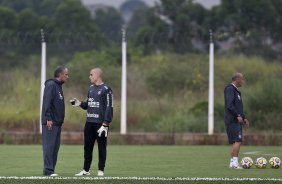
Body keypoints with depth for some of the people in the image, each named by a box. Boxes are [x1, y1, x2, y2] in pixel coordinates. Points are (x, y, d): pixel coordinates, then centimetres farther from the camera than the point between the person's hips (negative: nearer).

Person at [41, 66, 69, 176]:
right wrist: (48, 118, -22)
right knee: (49, 146, -9)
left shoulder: (58, 86, 18)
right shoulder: (51, 85, -10)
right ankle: (48, 170, -10)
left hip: (57, 122, 10)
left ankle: (50, 169, 11)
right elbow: (46, 102, -18)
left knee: (55, 146, 8)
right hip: (50, 122, -10)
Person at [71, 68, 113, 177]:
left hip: (100, 123, -7)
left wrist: (105, 124, -18)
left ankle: (101, 170, 6)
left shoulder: (106, 89, -8)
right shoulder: (91, 88, 15)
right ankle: (86, 170, 14)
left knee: (101, 147, 0)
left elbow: (109, 108, -12)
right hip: (89, 122, 7)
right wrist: (79, 103, 2)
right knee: (87, 147, 9)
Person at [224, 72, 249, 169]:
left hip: (236, 121, 10)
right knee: (237, 141, -15)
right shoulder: (230, 89, -10)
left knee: (236, 142, 8)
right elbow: (229, 105, -21)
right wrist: (238, 116, -22)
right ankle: (234, 163, -18)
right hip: (232, 120, -10)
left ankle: (232, 163, 9)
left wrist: (243, 118, 22)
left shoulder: (236, 90, 21)